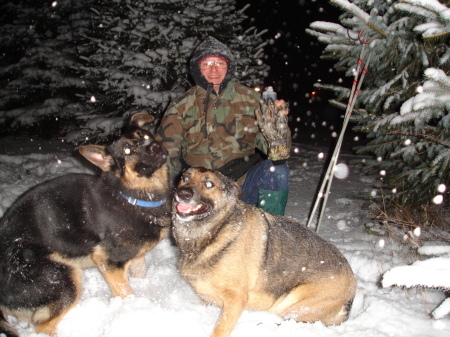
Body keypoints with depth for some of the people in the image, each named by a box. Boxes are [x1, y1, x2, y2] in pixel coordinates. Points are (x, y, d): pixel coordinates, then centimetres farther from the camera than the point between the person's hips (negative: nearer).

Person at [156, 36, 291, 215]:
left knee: (277, 170, -27)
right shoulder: (182, 106, 6)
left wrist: (278, 124, -22)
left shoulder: (249, 98, 5)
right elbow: (166, 151, 3)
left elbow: (269, 143, 2)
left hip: (243, 184, 0)